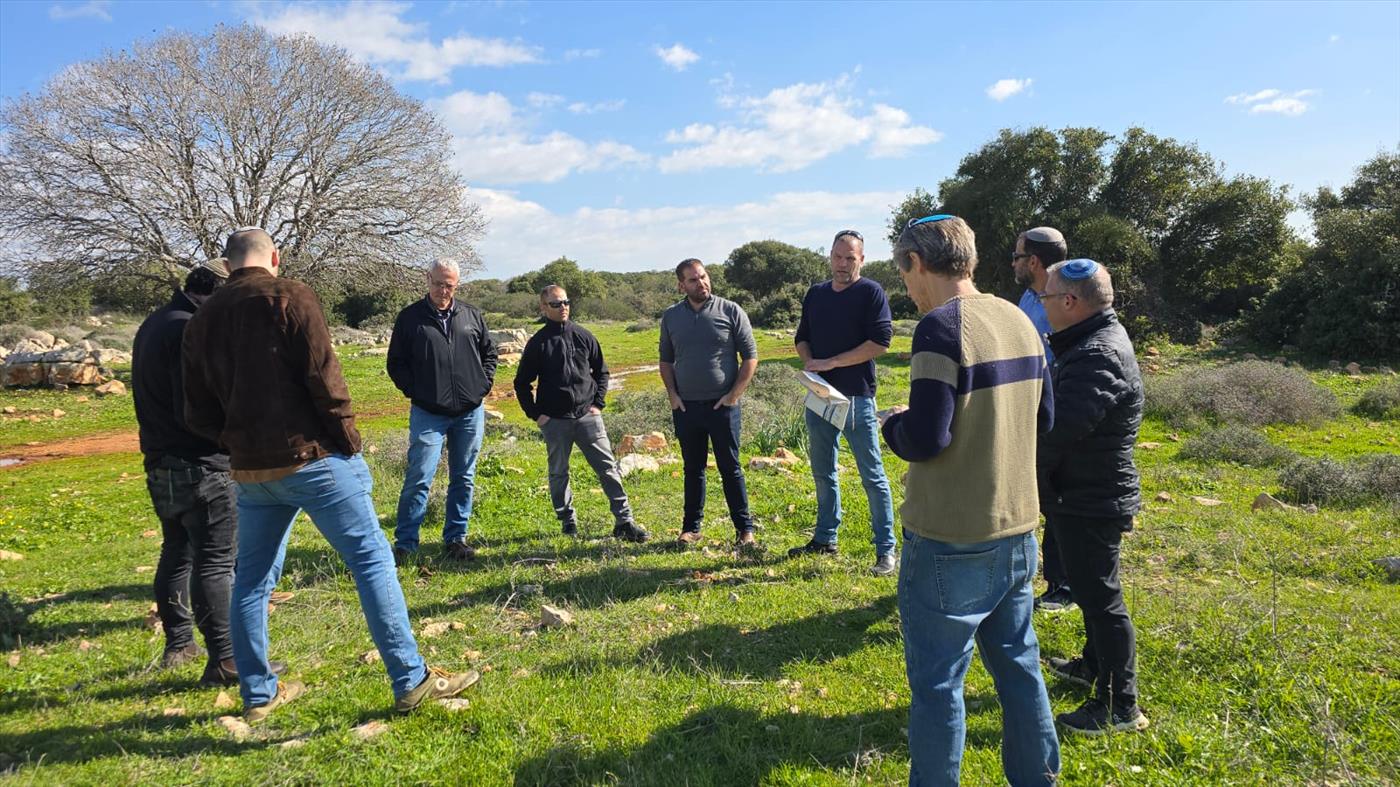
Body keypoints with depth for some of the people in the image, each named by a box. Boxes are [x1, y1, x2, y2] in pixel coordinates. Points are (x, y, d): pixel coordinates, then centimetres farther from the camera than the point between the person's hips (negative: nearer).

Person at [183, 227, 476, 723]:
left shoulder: (202, 320, 11)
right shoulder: (290, 298, -6)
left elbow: (198, 413, 10)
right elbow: (323, 378, -15)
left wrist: (239, 445, 18)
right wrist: (349, 441, -6)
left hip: (249, 471, 6)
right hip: (314, 458, -6)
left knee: (252, 580, 17)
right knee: (371, 560, -1)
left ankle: (258, 695, 27)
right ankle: (411, 681, 0)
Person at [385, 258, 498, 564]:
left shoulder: (471, 315, 8)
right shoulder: (410, 317, 1)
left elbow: (489, 352, 18)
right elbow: (395, 363, 4)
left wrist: (484, 384, 6)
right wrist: (414, 392, -5)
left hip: (470, 412, 3)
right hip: (428, 413, -3)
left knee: (463, 479, 9)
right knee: (419, 478, -7)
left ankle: (455, 539, 19)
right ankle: (404, 543, 3)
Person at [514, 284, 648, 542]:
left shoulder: (583, 336, 6)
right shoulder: (538, 343, 1)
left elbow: (601, 371, 14)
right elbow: (522, 383, 7)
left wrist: (598, 403, 4)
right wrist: (535, 414, 0)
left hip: (587, 415, 1)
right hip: (554, 421, -1)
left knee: (608, 467, -3)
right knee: (559, 474, 8)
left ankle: (624, 521, 1)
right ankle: (567, 521, 23)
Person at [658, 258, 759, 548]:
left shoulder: (731, 311, -4)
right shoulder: (671, 317, 6)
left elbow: (750, 356, -2)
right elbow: (666, 360, 15)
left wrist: (734, 395, -9)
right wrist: (672, 394, 2)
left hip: (722, 405, -3)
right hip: (685, 406, 3)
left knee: (731, 468, 3)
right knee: (693, 469, 12)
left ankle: (744, 528, 13)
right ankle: (691, 528, 22)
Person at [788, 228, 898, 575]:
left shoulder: (871, 292, -5)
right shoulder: (816, 294, 13)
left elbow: (880, 342, -14)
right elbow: (802, 337, 19)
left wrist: (831, 362, -16)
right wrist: (809, 361, -3)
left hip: (857, 396, -6)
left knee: (872, 474, -1)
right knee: (823, 472, 15)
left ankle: (886, 549, 7)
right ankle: (825, 539, 28)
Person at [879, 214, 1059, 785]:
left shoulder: (942, 327, -18)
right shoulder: (1018, 319, 6)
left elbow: (924, 439, -22)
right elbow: (1042, 416, 14)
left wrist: (893, 423, -3)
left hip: (951, 544, -8)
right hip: (1016, 531, 8)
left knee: (937, 683, 6)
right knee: (1018, 664, 21)